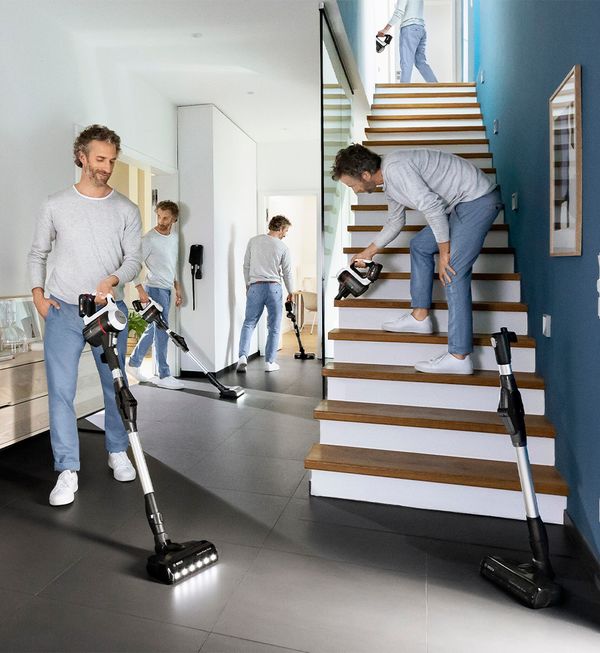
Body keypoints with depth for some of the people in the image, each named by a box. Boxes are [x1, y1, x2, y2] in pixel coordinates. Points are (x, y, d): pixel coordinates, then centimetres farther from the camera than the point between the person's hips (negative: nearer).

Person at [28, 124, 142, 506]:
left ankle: (118, 453, 28)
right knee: (61, 390, -4)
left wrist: (113, 280, -20)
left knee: (116, 386, 9)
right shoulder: (56, 205, 5)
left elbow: (134, 258, -1)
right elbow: (38, 254, 12)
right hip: (63, 310, 0)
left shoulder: (126, 210, 4)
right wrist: (39, 294, 0)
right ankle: (68, 471, 6)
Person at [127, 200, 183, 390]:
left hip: (166, 289, 8)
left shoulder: (175, 236, 10)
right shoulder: (149, 239, -14)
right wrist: (141, 290, -23)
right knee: (161, 332, -5)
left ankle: (133, 364, 29)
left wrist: (177, 288, 19)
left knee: (152, 330, 15)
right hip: (154, 289, -8)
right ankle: (164, 376, 3)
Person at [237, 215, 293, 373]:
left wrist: (248, 285, 19)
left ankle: (243, 356, -6)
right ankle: (270, 362, 10)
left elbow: (246, 266, 8)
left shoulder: (253, 241, 5)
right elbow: (287, 273, 5)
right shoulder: (283, 248, 0)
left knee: (248, 323, 9)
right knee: (274, 327, 7)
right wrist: (290, 293, 17)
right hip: (274, 287, -2)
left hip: (255, 287, 2)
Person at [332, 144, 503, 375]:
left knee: (453, 273, -15)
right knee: (419, 245, 16)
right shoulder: (389, 183, 13)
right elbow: (395, 223, 28)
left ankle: (459, 357, -13)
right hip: (463, 203, 10)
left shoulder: (395, 168, -20)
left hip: (478, 199, -10)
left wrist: (444, 252, -19)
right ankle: (420, 317, 19)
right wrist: (369, 252, 34)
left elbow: (432, 206, -26)